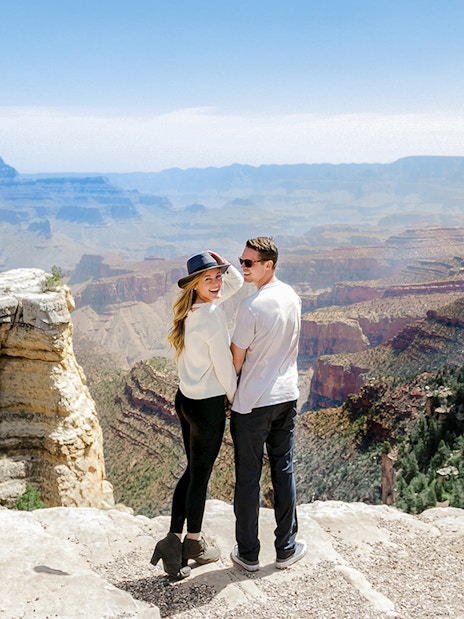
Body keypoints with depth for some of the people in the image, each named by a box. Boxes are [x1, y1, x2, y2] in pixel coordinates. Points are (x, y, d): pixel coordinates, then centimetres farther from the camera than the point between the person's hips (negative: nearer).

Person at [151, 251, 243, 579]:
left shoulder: (189, 308, 5)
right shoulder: (211, 316, -22)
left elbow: (236, 281, 16)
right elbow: (224, 365, -16)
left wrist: (221, 262, -2)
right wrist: (234, 397, 1)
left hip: (186, 400, 8)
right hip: (208, 405, -8)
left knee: (193, 470, 18)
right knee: (201, 474, 9)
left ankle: (174, 539, 20)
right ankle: (193, 542, 28)